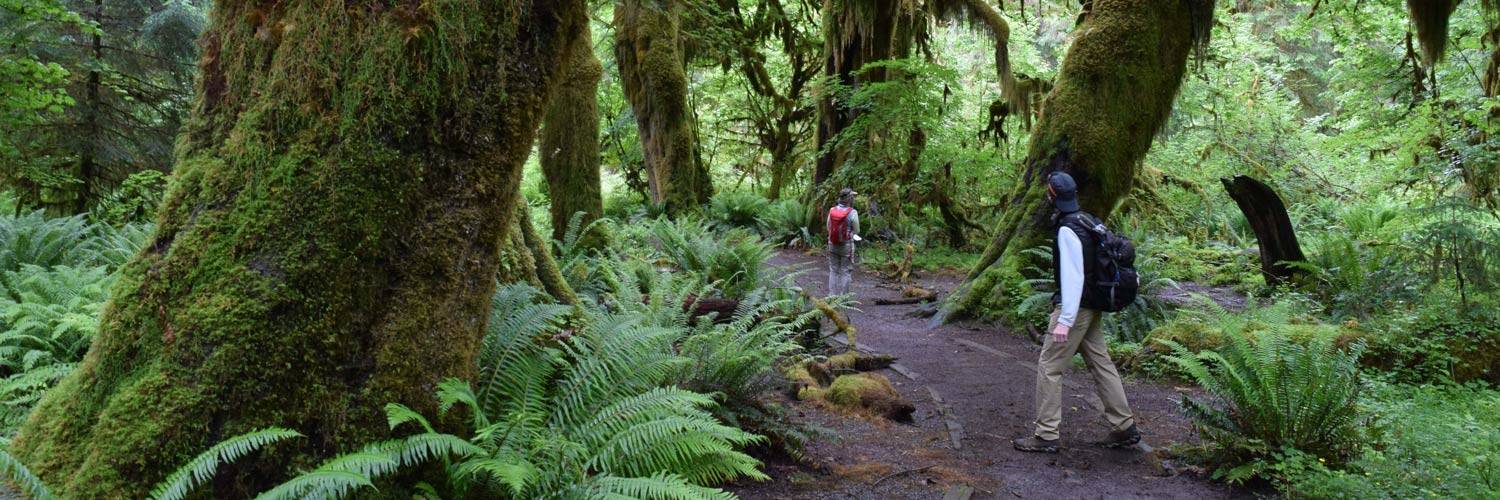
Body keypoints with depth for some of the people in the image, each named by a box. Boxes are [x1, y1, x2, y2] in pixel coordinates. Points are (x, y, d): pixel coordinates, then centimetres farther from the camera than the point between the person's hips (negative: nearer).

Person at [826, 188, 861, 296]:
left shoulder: (832, 210, -5)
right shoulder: (852, 213, -17)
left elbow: (829, 228, 5)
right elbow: (856, 231, -6)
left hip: (832, 245, 4)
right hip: (846, 246, -4)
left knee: (833, 271, 13)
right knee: (845, 273, 5)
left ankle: (832, 295, 14)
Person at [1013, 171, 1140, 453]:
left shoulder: (1068, 230, -19)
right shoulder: (1088, 221, 9)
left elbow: (1073, 275, -24)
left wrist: (1065, 320, -26)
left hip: (1075, 306, -9)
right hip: (1093, 307, 9)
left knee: (1049, 367, -3)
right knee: (1100, 363, 14)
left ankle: (1046, 435, 0)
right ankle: (1125, 427, 20)